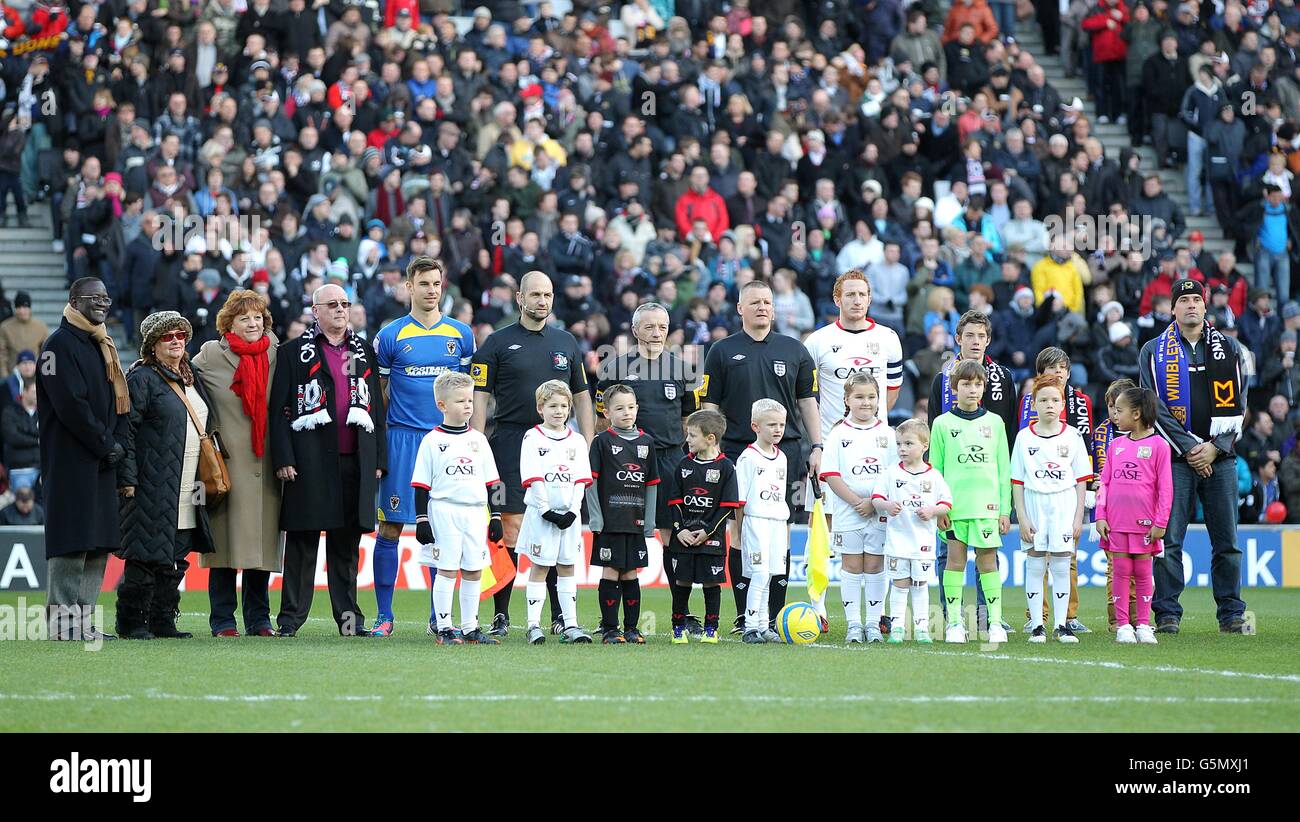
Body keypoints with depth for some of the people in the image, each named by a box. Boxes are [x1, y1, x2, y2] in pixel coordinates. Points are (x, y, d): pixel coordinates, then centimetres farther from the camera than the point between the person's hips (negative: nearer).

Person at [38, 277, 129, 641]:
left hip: (103, 461, 9)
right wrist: (105, 445, -13)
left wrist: (118, 442, 1)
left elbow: (119, 400, 18)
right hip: (71, 460, -9)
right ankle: (63, 620, -8)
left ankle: (84, 620, 10)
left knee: (99, 543, 7)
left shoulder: (104, 347, 20)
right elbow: (71, 405, -16)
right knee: (71, 543, -10)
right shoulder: (61, 344, -8)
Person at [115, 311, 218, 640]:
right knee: (146, 557, -7)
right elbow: (126, 430, -10)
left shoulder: (191, 380, 19)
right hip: (153, 487, -8)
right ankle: (131, 622, -1)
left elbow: (205, 429, 26)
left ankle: (163, 621, 15)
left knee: (175, 560, 8)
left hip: (188, 490, 8)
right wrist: (128, 479, -16)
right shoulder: (142, 378, -5)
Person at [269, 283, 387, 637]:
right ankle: (291, 615, 2)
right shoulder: (294, 352, 4)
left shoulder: (363, 351, 17)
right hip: (311, 459, -4)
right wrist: (283, 459, -10)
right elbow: (279, 409, -1)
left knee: (347, 542, 7)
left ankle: (348, 614, 11)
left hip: (356, 460, 4)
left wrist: (378, 458, 10)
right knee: (302, 541, -1)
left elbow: (377, 408, 18)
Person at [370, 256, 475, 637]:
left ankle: (439, 616, 10)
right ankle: (384, 615, 4)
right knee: (390, 527, -2)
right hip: (402, 439, -2)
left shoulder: (461, 334, 8)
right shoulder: (391, 336, 3)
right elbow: (377, 393, 7)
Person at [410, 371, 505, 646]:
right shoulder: (432, 441, -1)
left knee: (474, 571, 6)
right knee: (446, 570, -5)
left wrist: (495, 516, 12)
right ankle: (444, 629, -1)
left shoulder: (478, 440, 12)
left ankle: (470, 628, 13)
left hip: (475, 512, 5)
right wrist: (421, 520, -7)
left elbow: (491, 481, 16)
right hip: (444, 510, -5)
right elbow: (421, 485, -1)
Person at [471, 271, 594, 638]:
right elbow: (479, 398, 0)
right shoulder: (498, 343, 3)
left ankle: (560, 615, 9)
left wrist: (588, 447, 9)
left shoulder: (565, 342, 15)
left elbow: (582, 397, 18)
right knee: (510, 530, -6)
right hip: (510, 441, -3)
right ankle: (501, 616, 0)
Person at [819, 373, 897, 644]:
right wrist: (856, 501, -14)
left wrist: (873, 503, -12)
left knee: (875, 565, 3)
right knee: (851, 565, 2)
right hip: (847, 512, -1)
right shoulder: (838, 434, 1)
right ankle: (853, 624, 6)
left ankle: (873, 623, 9)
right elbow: (831, 475, -4)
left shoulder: (886, 433, 4)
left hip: (879, 512, 1)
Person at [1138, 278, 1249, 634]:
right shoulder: (1154, 351, 6)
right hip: (1175, 458, -2)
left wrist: (1215, 448, -7)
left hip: (1220, 457, 2)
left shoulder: (1228, 348, 12)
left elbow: (1237, 404, 6)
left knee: (1226, 540, 2)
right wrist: (1189, 448, -10)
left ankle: (1231, 614, 7)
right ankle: (1167, 614, -1)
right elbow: (1155, 406, -2)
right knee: (1168, 540, -6)